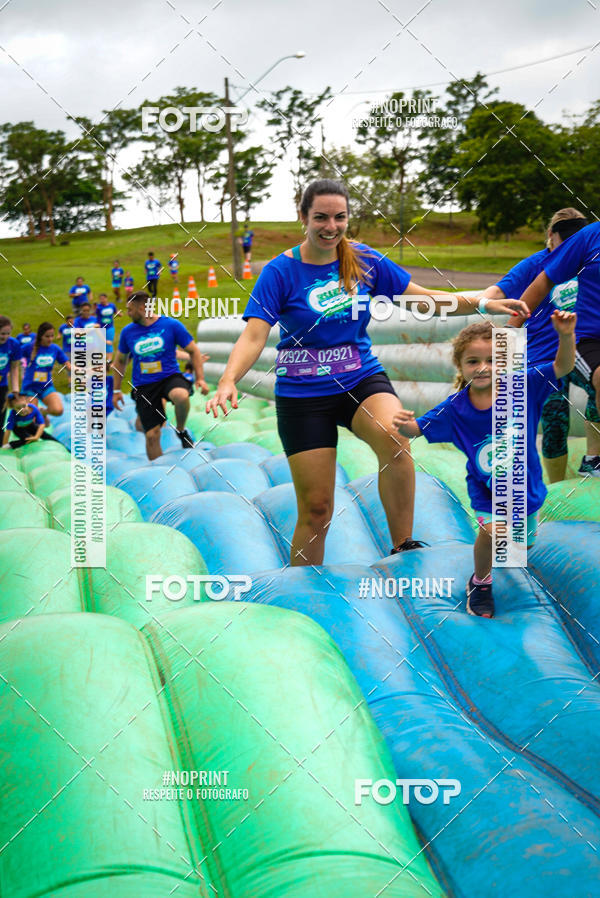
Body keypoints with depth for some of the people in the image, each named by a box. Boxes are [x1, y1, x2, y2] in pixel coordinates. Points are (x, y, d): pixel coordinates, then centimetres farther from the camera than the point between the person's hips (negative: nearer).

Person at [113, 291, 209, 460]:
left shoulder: (171, 325, -5)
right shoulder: (127, 332, 3)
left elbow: (193, 351, 3)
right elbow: (120, 361, 18)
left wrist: (200, 379, -7)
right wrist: (117, 390, 17)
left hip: (170, 377, -2)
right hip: (143, 387, 2)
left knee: (181, 396, -37)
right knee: (152, 435, -5)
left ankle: (181, 430, -7)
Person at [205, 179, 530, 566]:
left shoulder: (365, 260, 2)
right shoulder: (281, 271, -8)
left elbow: (422, 298, 9)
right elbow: (254, 335, -17)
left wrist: (480, 304, -2)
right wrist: (228, 380, -34)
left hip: (362, 379, 2)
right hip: (303, 394, -2)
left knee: (393, 436, -33)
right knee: (316, 509, -2)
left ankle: (403, 547, -21)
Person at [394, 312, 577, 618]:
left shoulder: (522, 387, -21)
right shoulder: (454, 409, -18)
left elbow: (563, 367, -23)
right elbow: (418, 429, -13)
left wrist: (566, 336, -41)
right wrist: (404, 425, -37)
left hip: (526, 483, 2)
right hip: (485, 488, -1)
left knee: (524, 544, 18)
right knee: (492, 529, -26)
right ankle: (480, 581, 4)